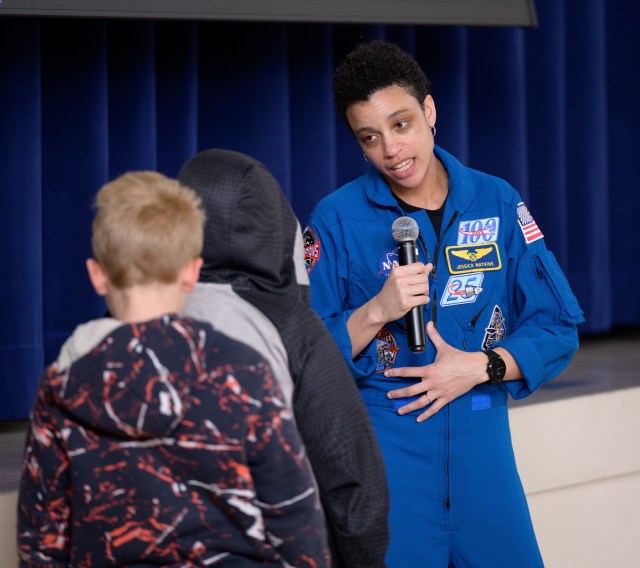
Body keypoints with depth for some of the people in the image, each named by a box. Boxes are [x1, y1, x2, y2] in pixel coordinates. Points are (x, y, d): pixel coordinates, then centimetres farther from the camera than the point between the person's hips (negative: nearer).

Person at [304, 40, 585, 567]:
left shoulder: (497, 203, 4)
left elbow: (558, 327, 4)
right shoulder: (338, 220, -3)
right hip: (383, 452, -2)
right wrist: (375, 312, -19)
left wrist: (479, 366, -10)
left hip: (482, 447, 3)